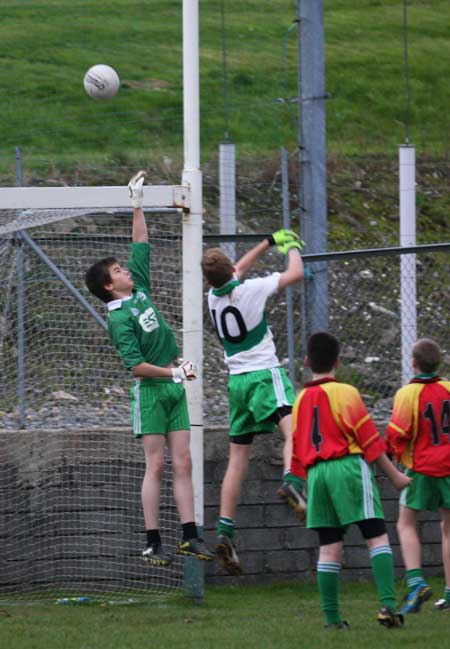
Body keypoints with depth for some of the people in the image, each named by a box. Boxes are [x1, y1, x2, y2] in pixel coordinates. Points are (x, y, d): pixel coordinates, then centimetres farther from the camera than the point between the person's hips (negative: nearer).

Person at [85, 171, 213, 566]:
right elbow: (136, 366, -17)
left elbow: (141, 245, 19)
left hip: (174, 387, 7)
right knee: (156, 465, -8)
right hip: (151, 390, -7)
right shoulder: (118, 319, -11)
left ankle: (189, 536, 1)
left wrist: (138, 205, 16)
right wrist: (173, 373, -19)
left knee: (183, 464, 2)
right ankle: (153, 544, -7)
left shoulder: (140, 289, 10)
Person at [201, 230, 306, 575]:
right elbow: (296, 273, -3)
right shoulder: (250, 290, -10)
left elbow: (239, 269, 29)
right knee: (292, 429, -25)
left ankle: (225, 532, 4)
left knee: (238, 456, 9)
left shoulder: (213, 297, 8)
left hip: (237, 379, 6)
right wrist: (292, 248, 17)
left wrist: (270, 242, 35)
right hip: (265, 373, -6)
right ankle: (293, 482, -56)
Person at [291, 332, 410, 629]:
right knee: (377, 536, -7)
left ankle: (331, 616, 2)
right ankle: (388, 605, -21)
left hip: (316, 473, 5)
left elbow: (297, 451, 18)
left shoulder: (301, 400, 13)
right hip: (348, 468, -5)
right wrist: (395, 475, 3)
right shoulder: (346, 393, -3)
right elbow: (370, 440, -4)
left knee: (329, 546, 6)